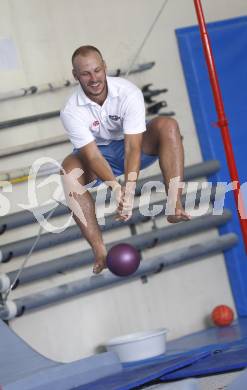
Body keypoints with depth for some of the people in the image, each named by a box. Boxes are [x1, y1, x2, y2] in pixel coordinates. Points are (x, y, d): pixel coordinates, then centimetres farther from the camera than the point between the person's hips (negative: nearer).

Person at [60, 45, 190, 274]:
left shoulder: (129, 92, -25)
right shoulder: (71, 111, -22)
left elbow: (133, 147, -31)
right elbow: (92, 155, -29)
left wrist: (129, 189, -45)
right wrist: (115, 187, -47)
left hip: (131, 146, 0)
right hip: (99, 154, 0)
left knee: (167, 125, -28)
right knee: (69, 168, -33)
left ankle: (175, 207, -37)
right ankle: (99, 251, -40)